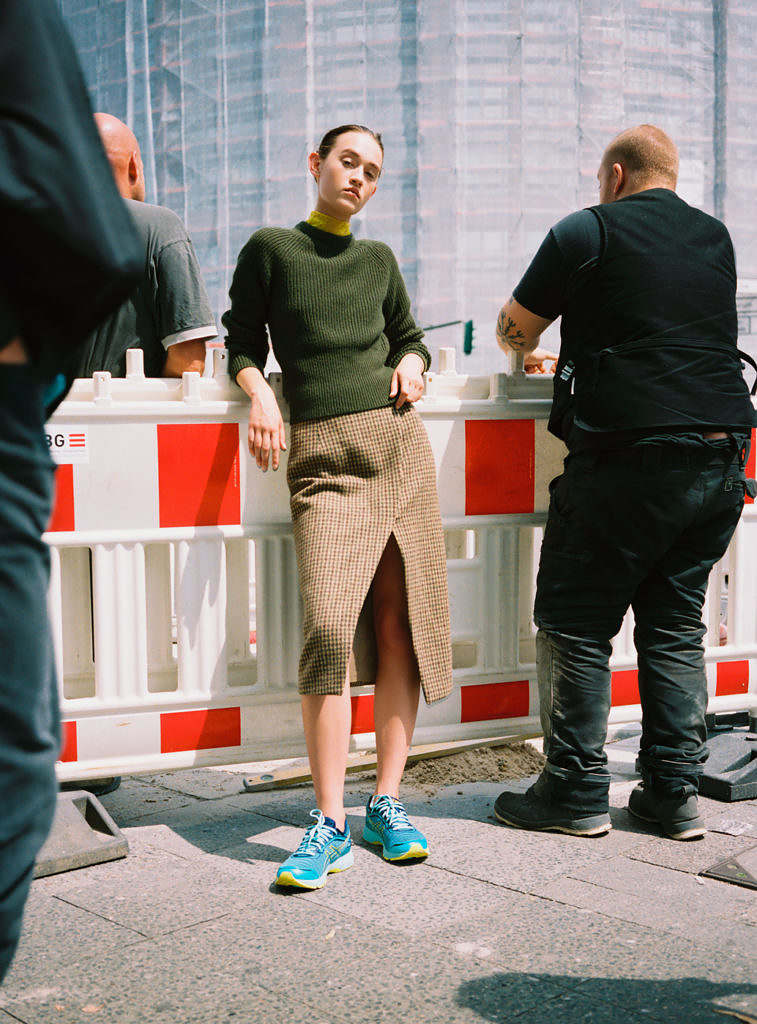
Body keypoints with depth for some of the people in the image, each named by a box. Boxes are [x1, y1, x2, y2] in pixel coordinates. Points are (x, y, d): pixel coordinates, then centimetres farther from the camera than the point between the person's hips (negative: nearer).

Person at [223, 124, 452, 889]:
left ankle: (386, 803, 9)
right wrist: (259, 394, -7)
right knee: (328, 625, -19)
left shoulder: (378, 261, 19)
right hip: (324, 457, -4)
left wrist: (411, 364, 8)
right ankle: (329, 823, -10)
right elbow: (242, 342, 12)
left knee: (403, 625, -1)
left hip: (400, 444, 4)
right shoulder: (270, 250, 10)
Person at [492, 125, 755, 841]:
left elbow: (514, 327, 6)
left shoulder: (587, 232, -2)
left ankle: (577, 791, 9)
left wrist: (524, 350, 29)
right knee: (675, 626, 13)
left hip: (627, 458, -6)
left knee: (577, 625, 4)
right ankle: (675, 792, 16)